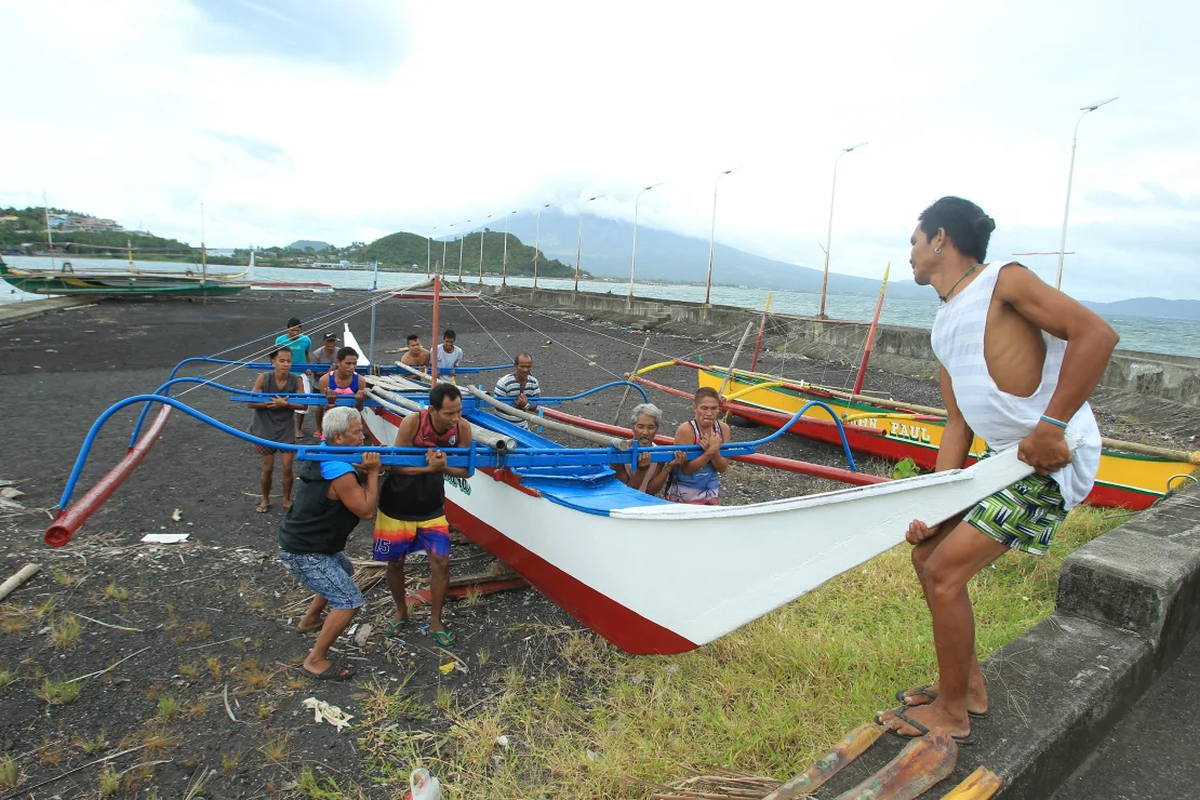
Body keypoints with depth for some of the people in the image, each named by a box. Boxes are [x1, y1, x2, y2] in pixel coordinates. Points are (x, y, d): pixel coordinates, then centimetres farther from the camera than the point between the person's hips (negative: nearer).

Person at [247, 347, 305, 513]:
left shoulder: (296, 380, -12)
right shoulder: (263, 378, -14)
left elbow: (303, 405, -11)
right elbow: (250, 402, -12)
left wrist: (285, 404, -24)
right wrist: (271, 403, -23)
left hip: (286, 430, 1)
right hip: (266, 430, 0)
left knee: (287, 468, 4)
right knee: (268, 468, 10)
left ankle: (287, 500, 25)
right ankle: (266, 500, 32)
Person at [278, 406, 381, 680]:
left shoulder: (323, 456, 2)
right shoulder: (340, 475, -29)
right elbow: (366, 509, -22)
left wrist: (362, 469, -5)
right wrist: (372, 473, -17)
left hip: (304, 539, 10)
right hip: (304, 553, -10)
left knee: (344, 570, 32)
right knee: (349, 601, -11)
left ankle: (310, 619, 50)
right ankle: (316, 661, 4)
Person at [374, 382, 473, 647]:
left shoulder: (462, 428, -17)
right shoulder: (412, 422, -25)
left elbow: (465, 470, -9)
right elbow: (394, 464, -19)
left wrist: (442, 467, -29)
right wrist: (428, 467, -34)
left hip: (432, 508, 2)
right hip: (397, 506, -2)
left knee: (441, 563, -1)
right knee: (395, 563, 12)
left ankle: (435, 620, 21)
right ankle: (401, 610, 39)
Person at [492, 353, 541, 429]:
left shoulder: (534, 383, -4)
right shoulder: (503, 383, -19)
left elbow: (535, 407, -1)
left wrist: (526, 405, -24)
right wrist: (516, 405, -29)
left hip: (522, 425, 5)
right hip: (503, 426, -5)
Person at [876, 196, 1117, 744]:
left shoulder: (1004, 281, -11)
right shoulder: (943, 328, 14)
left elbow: (1096, 334, -23)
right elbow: (958, 423, 10)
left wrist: (1049, 427, -25)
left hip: (1053, 459, -9)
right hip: (1005, 458, 9)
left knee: (945, 572, -10)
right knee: (927, 555, 12)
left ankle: (951, 713, 11)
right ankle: (968, 686, 29)